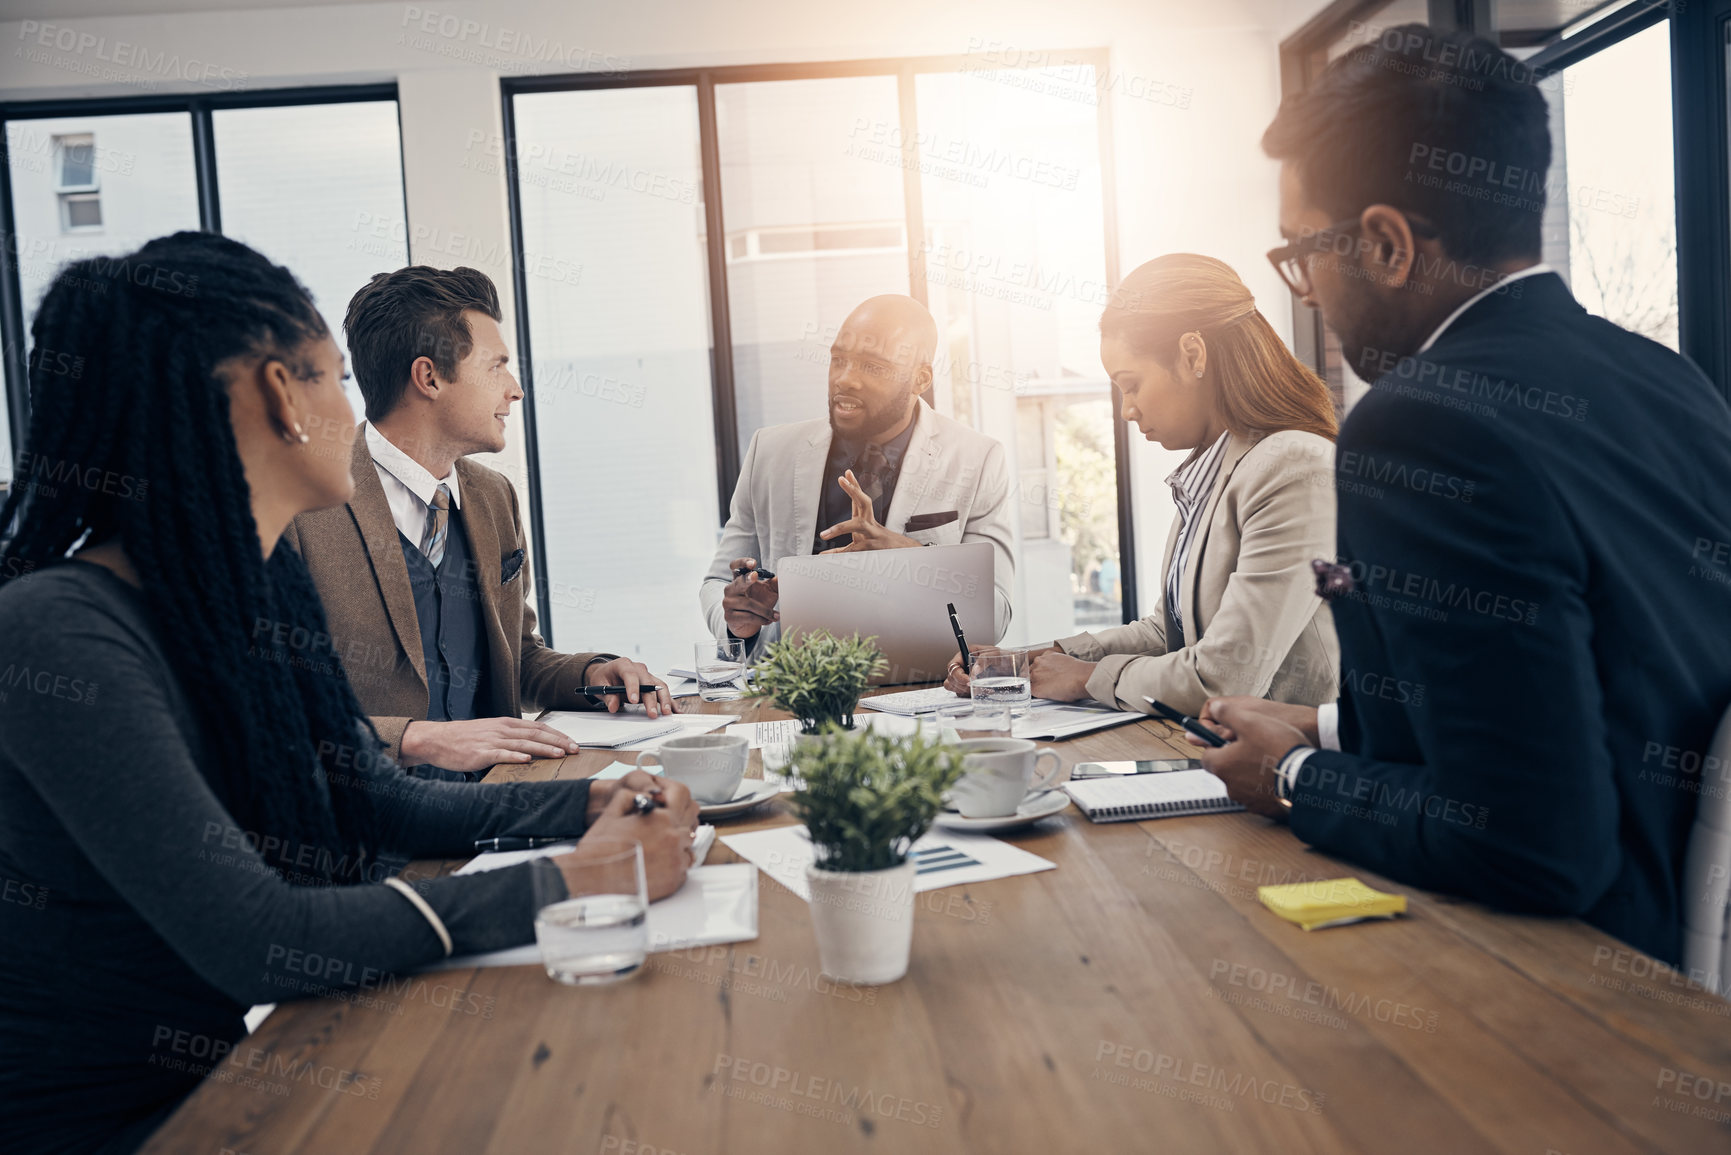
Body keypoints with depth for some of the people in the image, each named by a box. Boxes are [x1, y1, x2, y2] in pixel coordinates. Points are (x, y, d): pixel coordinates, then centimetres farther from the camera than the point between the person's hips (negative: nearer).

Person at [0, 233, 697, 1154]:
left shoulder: (264, 589, 3)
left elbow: (375, 801, 9)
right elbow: (250, 939, -29)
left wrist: (590, 804, -5)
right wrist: (569, 883, -27)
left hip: (245, 1062, 8)